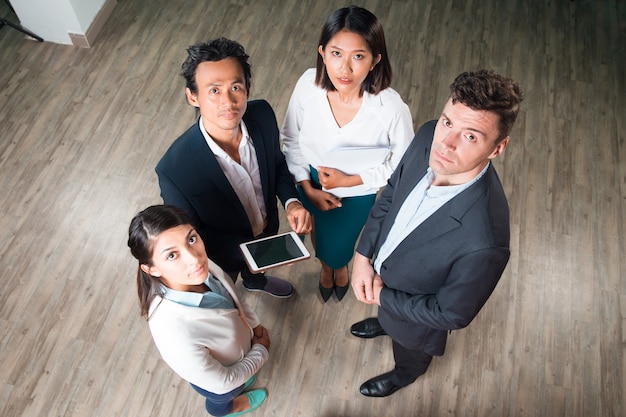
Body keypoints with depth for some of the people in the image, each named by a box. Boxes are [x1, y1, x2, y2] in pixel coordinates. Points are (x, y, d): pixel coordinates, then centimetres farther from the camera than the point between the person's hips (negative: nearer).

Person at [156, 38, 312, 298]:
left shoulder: (262, 115, -28)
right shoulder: (174, 170, -41)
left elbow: (277, 162, -7)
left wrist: (291, 201, -25)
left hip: (266, 228, 4)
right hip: (222, 251, -3)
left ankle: (255, 281, 74)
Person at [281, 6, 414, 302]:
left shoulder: (392, 108, -35)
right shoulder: (308, 85, -27)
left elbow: (403, 165, -18)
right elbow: (290, 138, -9)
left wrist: (348, 180, -23)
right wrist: (308, 188, -12)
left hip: (358, 194, -2)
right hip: (312, 184, 2)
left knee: (338, 247, 25)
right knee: (319, 237, 31)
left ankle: (340, 265, 67)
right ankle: (326, 266, 70)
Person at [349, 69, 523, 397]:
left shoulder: (483, 242, -46)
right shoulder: (428, 138, -29)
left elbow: (452, 315, -27)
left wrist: (383, 297, -17)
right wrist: (363, 255, -13)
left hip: (415, 311, -4)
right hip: (380, 265, 4)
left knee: (409, 347, 33)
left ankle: (406, 372, 68)